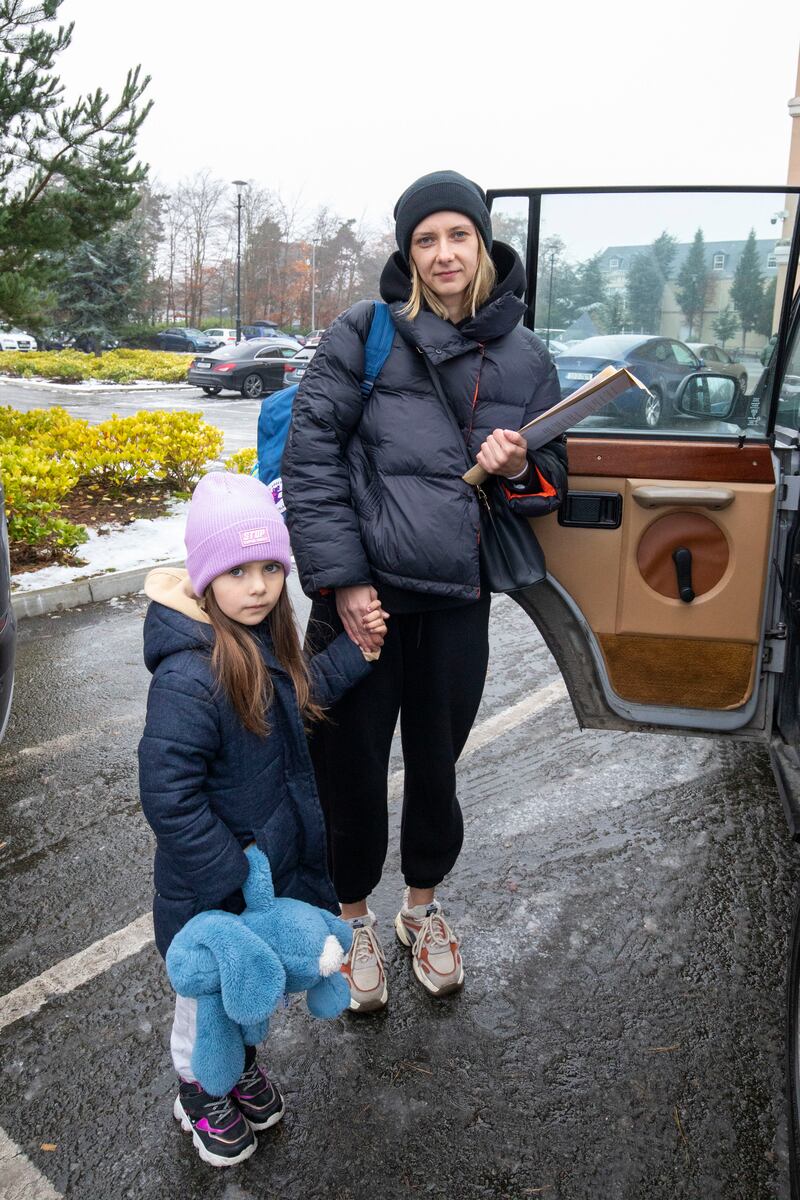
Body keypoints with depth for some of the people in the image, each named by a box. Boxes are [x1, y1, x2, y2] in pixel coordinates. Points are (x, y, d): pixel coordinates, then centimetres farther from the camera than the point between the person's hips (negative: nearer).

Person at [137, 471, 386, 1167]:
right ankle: (200, 1090, 47)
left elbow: (300, 696, 16)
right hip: (212, 889, -7)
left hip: (275, 858, 7)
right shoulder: (188, 678, -32)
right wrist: (233, 876, -24)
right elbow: (169, 799, -30)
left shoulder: (261, 642, -4)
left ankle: (242, 1058, 55)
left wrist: (358, 651, 7)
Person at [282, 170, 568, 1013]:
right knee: (351, 771, 8)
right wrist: (340, 579, -13)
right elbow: (310, 455, -7)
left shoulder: (524, 357, 8)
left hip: (456, 603, 3)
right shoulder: (364, 333, -3)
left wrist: (519, 468, -10)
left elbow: (552, 477, 15)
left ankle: (423, 908, 43)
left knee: (435, 769, 16)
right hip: (360, 595, -2)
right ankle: (353, 918, 36)